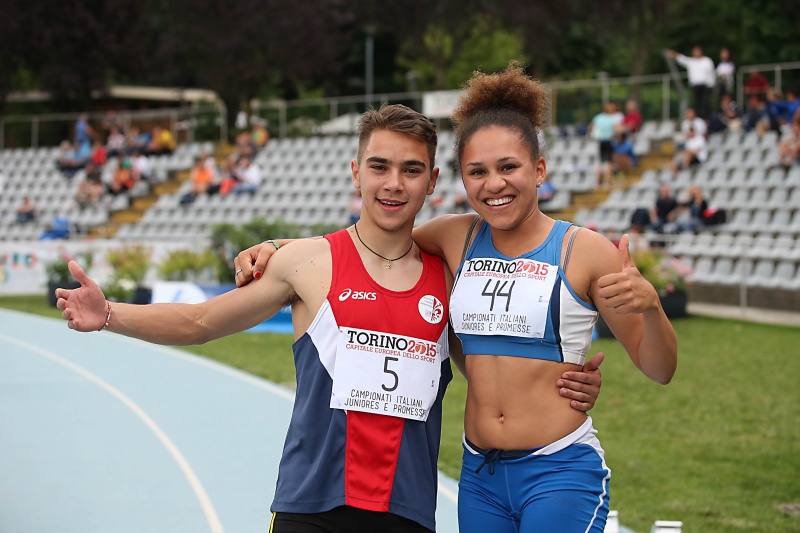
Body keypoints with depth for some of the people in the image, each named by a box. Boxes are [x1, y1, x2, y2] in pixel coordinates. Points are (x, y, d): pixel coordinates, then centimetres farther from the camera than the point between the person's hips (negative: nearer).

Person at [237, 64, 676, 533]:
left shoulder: (583, 251, -7)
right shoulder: (458, 239, 4)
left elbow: (659, 370, -3)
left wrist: (649, 305, -23)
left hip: (561, 475, -4)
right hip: (480, 476, 4)